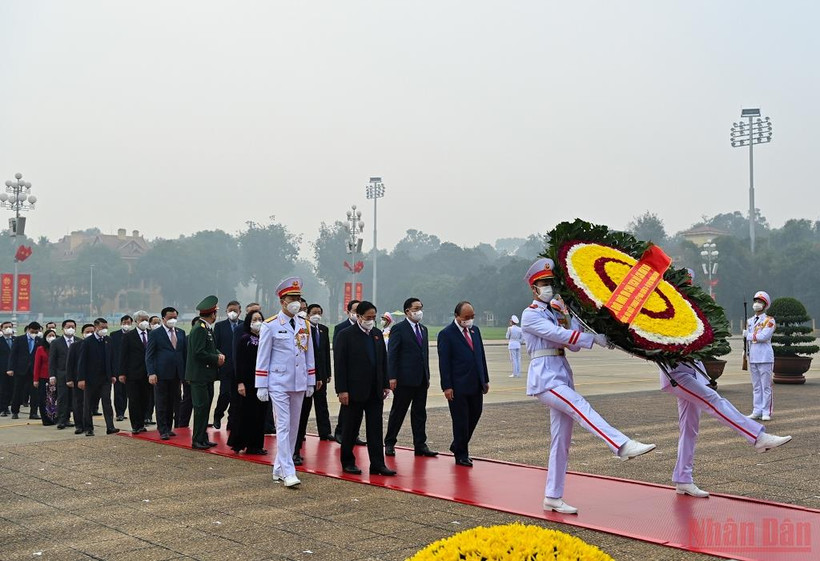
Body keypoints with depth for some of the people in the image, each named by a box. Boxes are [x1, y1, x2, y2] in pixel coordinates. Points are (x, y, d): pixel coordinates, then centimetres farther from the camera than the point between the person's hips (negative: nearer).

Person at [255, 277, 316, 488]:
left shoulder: (304, 325, 9)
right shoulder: (270, 325, -6)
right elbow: (263, 358, -5)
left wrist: (311, 382, 11)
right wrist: (261, 386, -7)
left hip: (299, 384, 6)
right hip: (279, 383, -6)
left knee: (294, 427, 9)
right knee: (283, 427, -8)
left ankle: (279, 469, 20)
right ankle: (288, 472, -8)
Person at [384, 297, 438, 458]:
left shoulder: (423, 329, 15)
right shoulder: (398, 329, -7)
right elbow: (392, 354, -10)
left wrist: (427, 376, 14)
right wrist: (392, 377, -16)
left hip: (421, 379, 6)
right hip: (404, 379, -6)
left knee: (420, 413, 8)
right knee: (398, 412, 3)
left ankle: (420, 445, 12)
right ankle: (389, 443, 14)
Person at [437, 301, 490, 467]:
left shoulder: (475, 330, 11)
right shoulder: (446, 334, -9)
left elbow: (481, 356, 16)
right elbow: (444, 362, -12)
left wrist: (485, 379, 13)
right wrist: (447, 386, -16)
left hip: (476, 385, 7)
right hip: (458, 387, -7)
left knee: (475, 416, 12)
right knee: (460, 421, 2)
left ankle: (457, 446, 31)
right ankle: (461, 455, 14)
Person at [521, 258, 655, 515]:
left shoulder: (556, 311, 18)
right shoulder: (531, 315, -2)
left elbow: (573, 345, 10)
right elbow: (556, 334, -17)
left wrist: (567, 318, -2)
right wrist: (594, 338, -21)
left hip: (562, 375, 8)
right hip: (544, 376, -7)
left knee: (561, 439, 5)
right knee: (581, 407, -27)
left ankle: (553, 497, 9)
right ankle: (623, 446, -44)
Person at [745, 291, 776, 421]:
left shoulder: (769, 321, -3)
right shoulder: (749, 321, 16)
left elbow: (764, 336, -18)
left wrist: (748, 335, -7)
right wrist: (746, 353, 15)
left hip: (765, 358, -6)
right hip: (752, 358, 6)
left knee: (766, 386, -3)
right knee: (756, 387, 9)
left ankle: (766, 412, 1)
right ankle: (757, 411, 14)